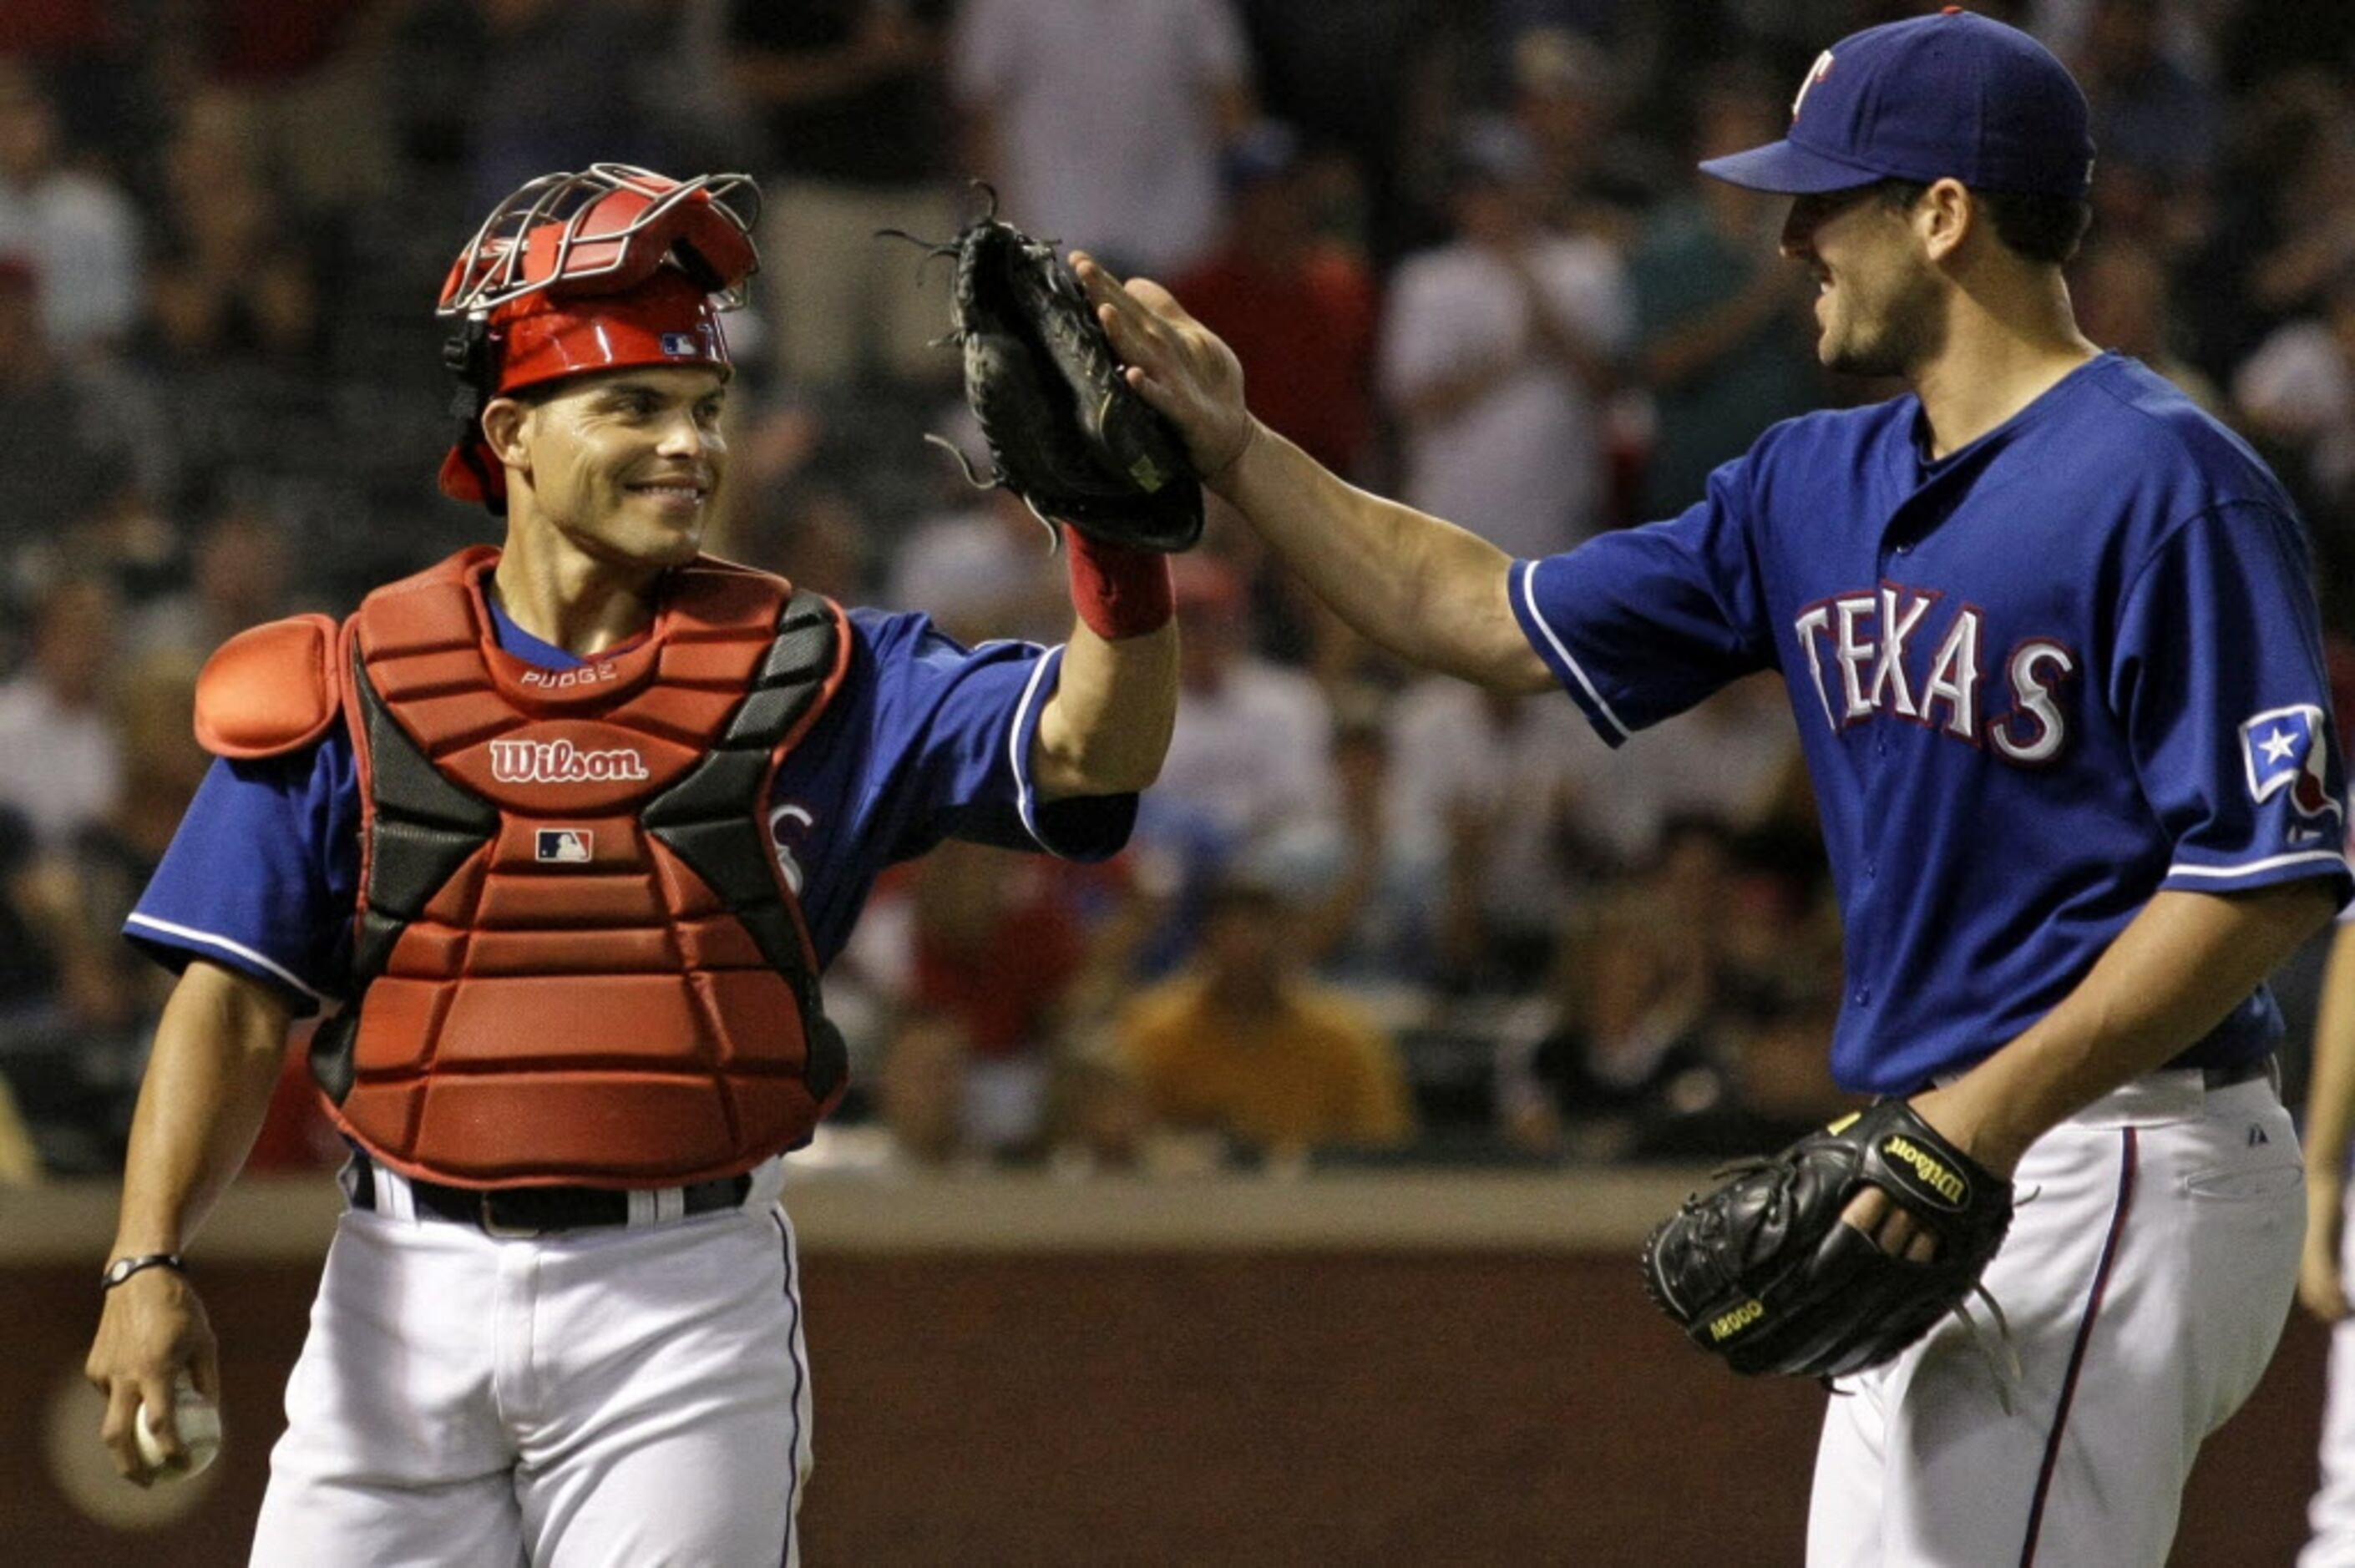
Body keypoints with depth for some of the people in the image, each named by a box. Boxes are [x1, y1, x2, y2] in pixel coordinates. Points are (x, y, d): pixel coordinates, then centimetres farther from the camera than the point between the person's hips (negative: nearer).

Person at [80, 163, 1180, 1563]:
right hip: (408, 1289, 1)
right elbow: (237, 1000, 2)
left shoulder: (806, 675, 5)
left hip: (683, 1297, 0)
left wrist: (1120, 532, -24)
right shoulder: (354, 690, 5)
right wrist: (149, 1262, -10)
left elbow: (1093, 749, -6)